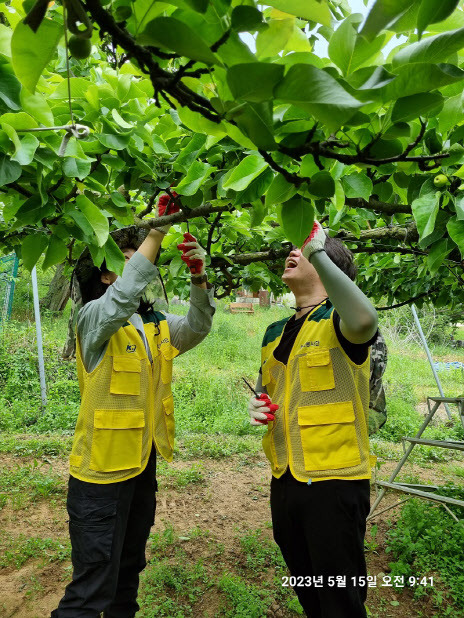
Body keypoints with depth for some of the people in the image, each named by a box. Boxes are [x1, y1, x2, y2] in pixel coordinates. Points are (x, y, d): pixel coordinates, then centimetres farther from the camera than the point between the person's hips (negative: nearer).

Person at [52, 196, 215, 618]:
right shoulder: (93, 318, -14)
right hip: (102, 471, -7)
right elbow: (122, 298, -34)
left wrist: (199, 277, -21)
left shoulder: (156, 326, 7)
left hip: (143, 467, 7)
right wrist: (157, 231, -33)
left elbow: (196, 329, -6)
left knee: (129, 571, 25)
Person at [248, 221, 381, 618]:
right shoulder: (275, 332, 10)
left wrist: (317, 250, -35)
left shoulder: (337, 321, -12)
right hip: (285, 479, 7)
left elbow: (364, 320, -38)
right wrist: (257, 406, -1)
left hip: (334, 480, -7)